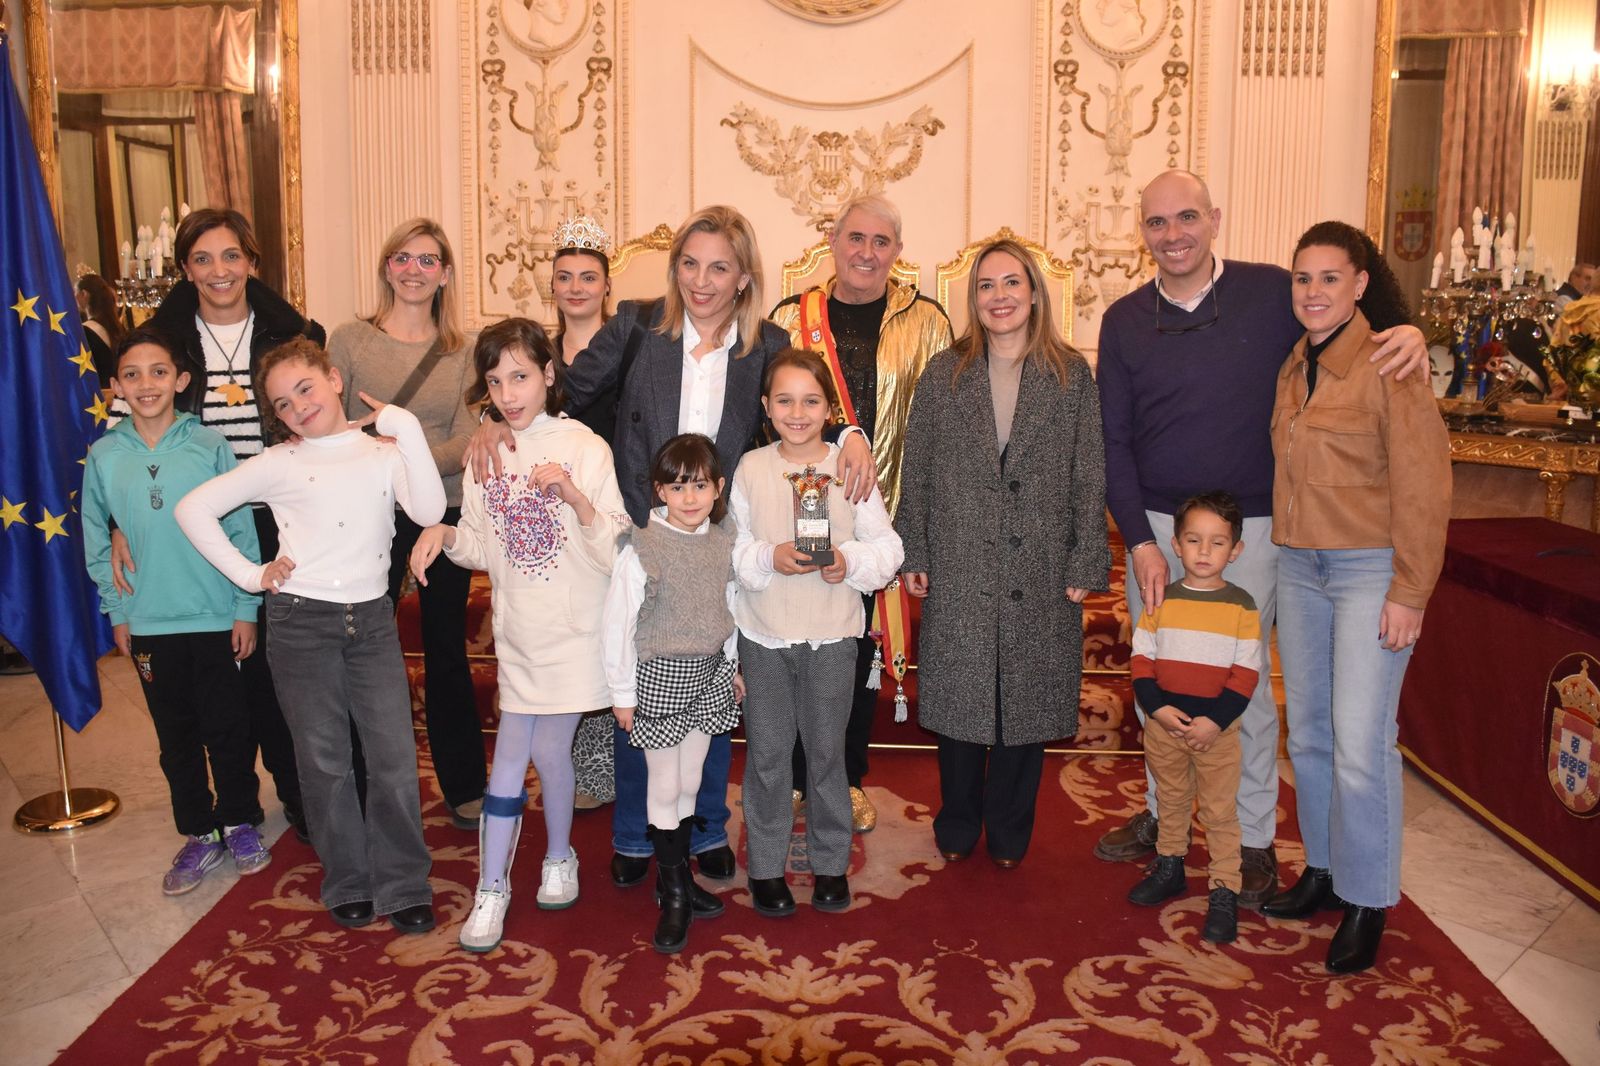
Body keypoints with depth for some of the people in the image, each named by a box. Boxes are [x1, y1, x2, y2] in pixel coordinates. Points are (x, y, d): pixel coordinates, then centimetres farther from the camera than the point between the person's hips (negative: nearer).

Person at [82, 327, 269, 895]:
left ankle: (240, 822, 27)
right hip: (149, 624, 2)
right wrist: (117, 612, 6)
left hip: (217, 618, -2)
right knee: (176, 736, 12)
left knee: (228, 729, 7)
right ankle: (199, 834, 26)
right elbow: (97, 541, 9)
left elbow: (241, 530, -3)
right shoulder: (104, 456, 0)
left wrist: (246, 607, -4)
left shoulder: (210, 446, -6)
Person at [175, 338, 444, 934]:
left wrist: (406, 429, -15)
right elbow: (194, 508, 2)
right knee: (325, 761, 8)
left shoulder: (384, 454, 4)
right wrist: (250, 574, -3)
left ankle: (403, 886, 14)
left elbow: (429, 511, -13)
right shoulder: (279, 464, 2)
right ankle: (349, 884, 24)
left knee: (395, 756, -1)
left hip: (372, 619, 1)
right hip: (300, 621, 0)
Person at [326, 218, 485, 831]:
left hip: (443, 511, 2)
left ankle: (465, 786, 23)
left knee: (446, 649, 10)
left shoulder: (461, 352, 6)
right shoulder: (350, 340, 3)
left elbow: (466, 439, -3)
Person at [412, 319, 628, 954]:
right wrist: (444, 534, -8)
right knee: (514, 752, 3)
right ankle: (492, 888, 15)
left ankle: (558, 858, 29)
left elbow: (614, 551, -13)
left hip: (573, 630, -3)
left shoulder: (583, 447, -9)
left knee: (546, 747, 4)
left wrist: (576, 497, -28)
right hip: (519, 632, 3)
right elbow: (486, 549, 11)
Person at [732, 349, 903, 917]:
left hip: (831, 634, 0)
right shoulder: (751, 468, -2)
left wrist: (851, 561, -19)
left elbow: (887, 545, -1)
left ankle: (830, 862, 29)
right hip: (764, 634, 0)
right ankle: (766, 865, 25)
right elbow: (730, 547, -1)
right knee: (767, 752, 9)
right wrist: (770, 557, -18)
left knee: (827, 750, 12)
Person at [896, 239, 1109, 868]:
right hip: (958, 574, 0)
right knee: (958, 701, 8)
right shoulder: (942, 376, 5)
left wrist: (1086, 565, -4)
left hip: (1041, 578, 0)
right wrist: (913, 556, 0)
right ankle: (957, 828, 28)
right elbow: (916, 474, 5)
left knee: (1026, 702, 8)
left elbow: (1090, 478, 1)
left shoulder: (1073, 377, 3)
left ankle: (1009, 834, 27)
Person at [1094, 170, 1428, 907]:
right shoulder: (1124, 321, 2)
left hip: (1248, 527, -2)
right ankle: (1163, 814, 33)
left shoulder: (1272, 293, -5)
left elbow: (1353, 327, 8)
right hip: (1153, 526, 3)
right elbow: (1113, 441, 1)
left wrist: (1405, 331, -17)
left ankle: (1254, 840, 23)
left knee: (1243, 682, 6)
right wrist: (1139, 541, -8)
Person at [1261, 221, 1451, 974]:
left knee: (1360, 742, -5)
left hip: (1369, 570, -6)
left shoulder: (1389, 367, -11)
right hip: (1298, 566, 7)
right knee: (1308, 733, 12)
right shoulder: (1293, 369, 9)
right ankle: (1323, 870, 28)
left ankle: (1366, 903, 11)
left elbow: (1422, 488, -13)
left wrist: (1409, 593, -14)